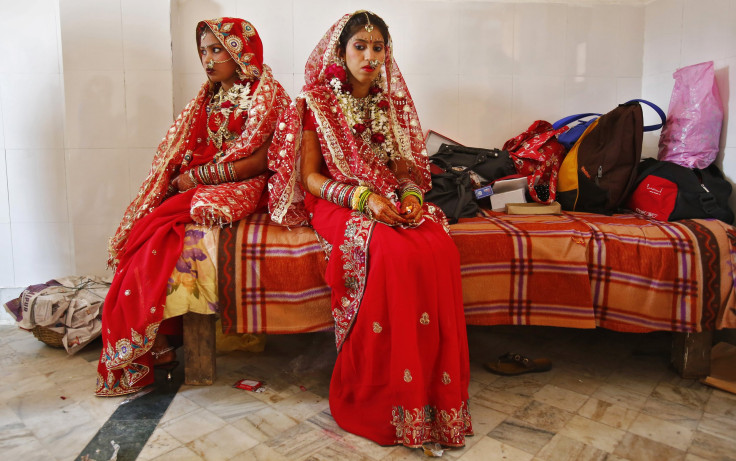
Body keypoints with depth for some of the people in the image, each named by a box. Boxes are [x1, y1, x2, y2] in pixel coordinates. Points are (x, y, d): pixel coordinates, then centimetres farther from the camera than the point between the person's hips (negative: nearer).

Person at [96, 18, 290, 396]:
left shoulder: (265, 94, -4)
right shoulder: (212, 96, 19)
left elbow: (257, 161, -14)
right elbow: (189, 150, 17)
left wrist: (196, 175, -11)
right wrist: (183, 177, -5)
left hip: (242, 188, -7)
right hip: (201, 184, 7)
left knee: (157, 228, -23)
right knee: (142, 224, -15)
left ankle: (155, 343, -13)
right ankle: (157, 340, -11)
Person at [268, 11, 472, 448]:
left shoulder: (394, 102, 17)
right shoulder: (316, 102, 4)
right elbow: (310, 177, -1)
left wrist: (411, 194, -7)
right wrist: (363, 198, -16)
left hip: (395, 204, 4)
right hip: (338, 203, -4)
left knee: (442, 251, -29)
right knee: (394, 253, -36)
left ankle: (440, 391, -17)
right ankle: (382, 397, -21)